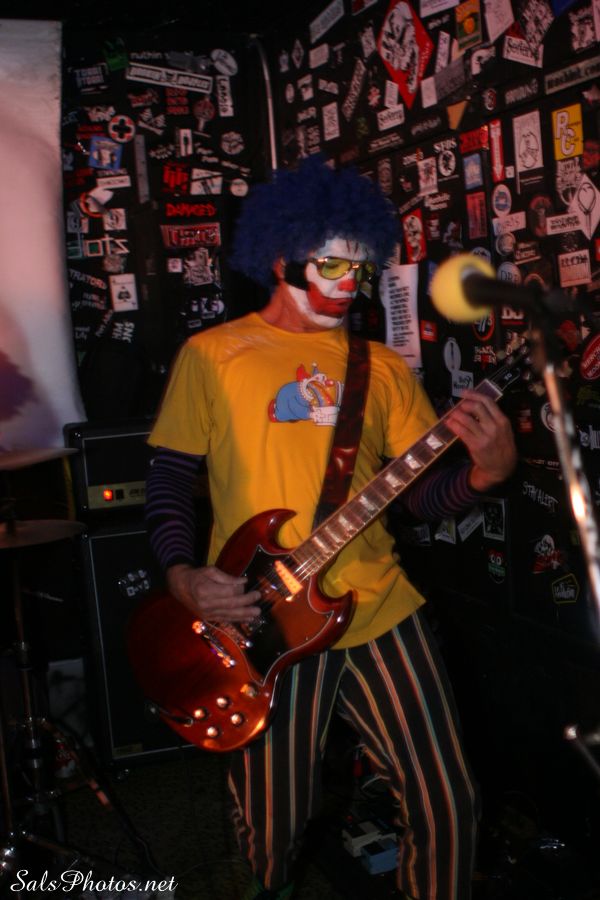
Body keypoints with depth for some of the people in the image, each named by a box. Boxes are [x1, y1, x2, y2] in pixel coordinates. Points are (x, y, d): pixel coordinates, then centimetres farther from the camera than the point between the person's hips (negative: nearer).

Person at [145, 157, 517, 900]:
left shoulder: (383, 367, 8)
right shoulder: (212, 355, 0)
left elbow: (426, 495, 5)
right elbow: (170, 477, 1)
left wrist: (488, 471, -16)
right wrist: (182, 576, -15)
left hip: (380, 608, 3)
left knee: (446, 802, 5)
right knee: (273, 823, 10)